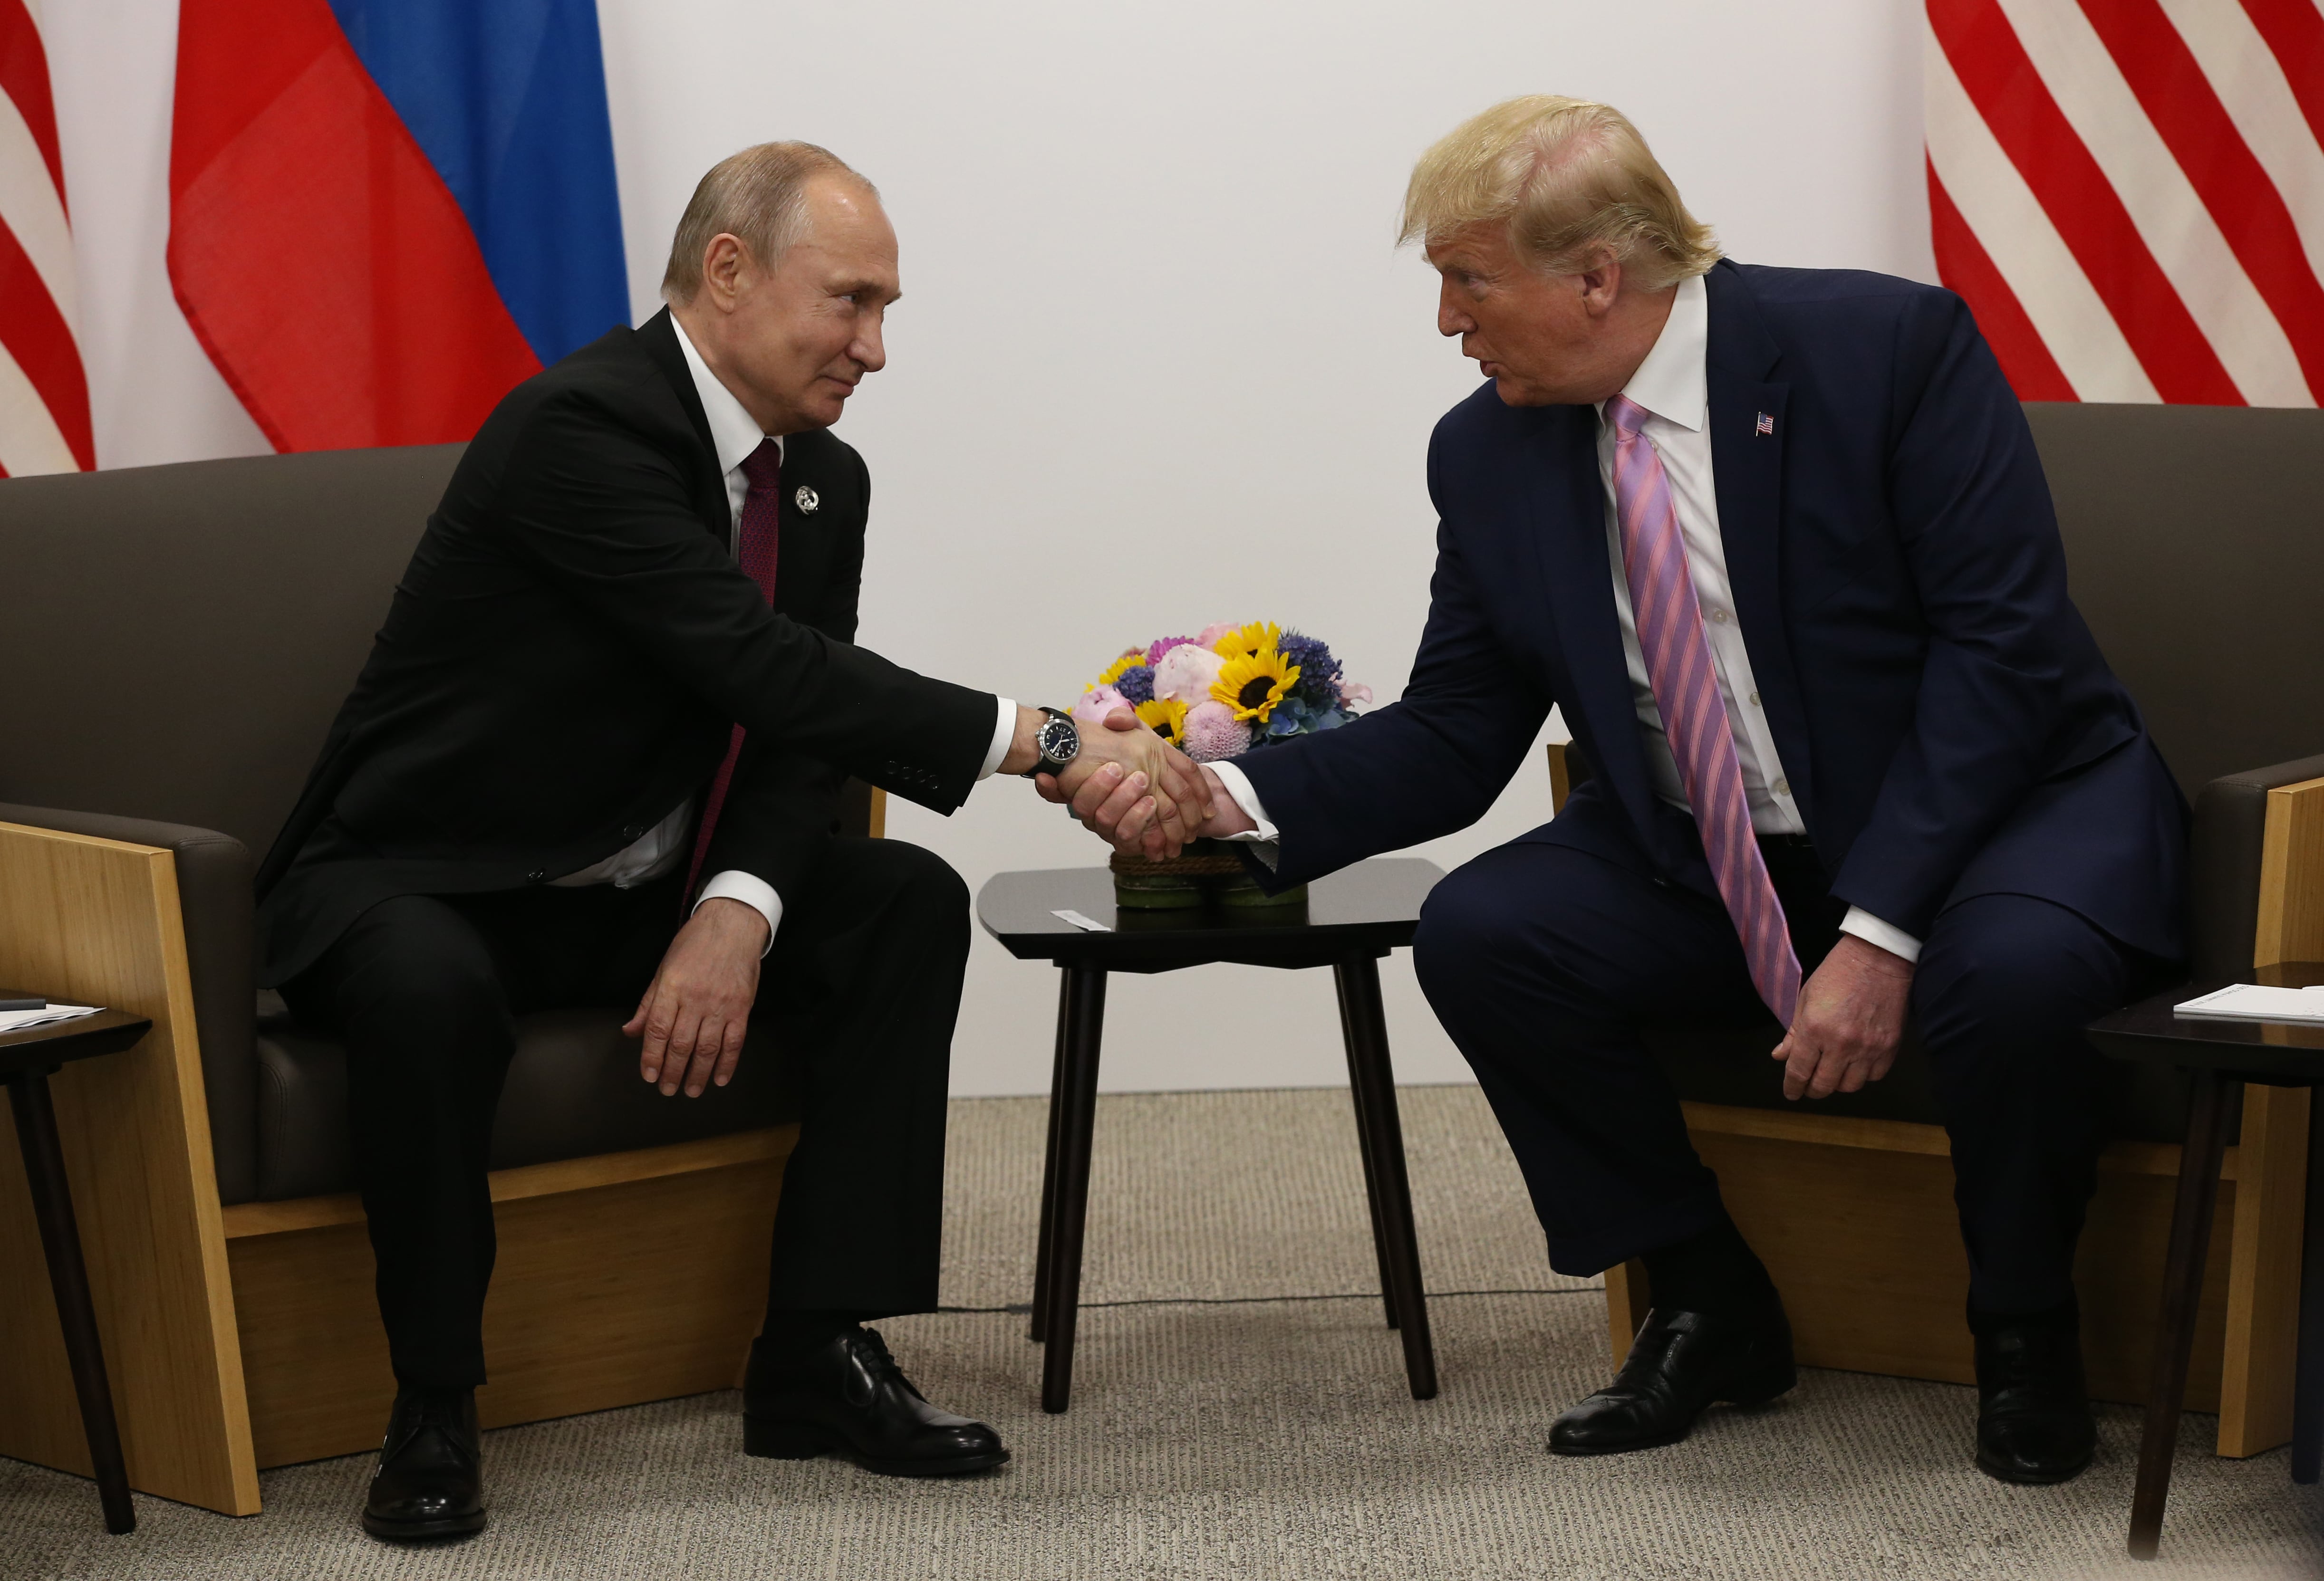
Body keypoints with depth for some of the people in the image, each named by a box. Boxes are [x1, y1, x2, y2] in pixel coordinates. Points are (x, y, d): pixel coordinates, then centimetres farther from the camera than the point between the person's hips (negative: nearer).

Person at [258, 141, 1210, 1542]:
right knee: (431, 989, -39)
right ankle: (435, 1403, -19)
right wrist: (1047, 742, -36)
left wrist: (737, 912, -23)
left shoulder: (826, 478, 3)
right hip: (424, 883, -7)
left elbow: (802, 740, -2)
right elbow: (771, 673, -33)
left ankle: (820, 1352, -9)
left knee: (910, 904, -11)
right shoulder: (580, 427, -25)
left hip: (636, 891, 8)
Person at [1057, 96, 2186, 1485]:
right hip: (1710, 865, 5)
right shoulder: (1490, 452, -2)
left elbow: (2003, 643, -21)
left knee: (2009, 968, -36)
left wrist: (1881, 931, -28)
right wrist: (1235, 799, -16)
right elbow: (1454, 739, 2)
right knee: (1479, 936, -18)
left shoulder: (1886, 346, -17)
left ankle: (2025, 1334, -5)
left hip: (2007, 799, -5)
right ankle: (1710, 1310, 2)